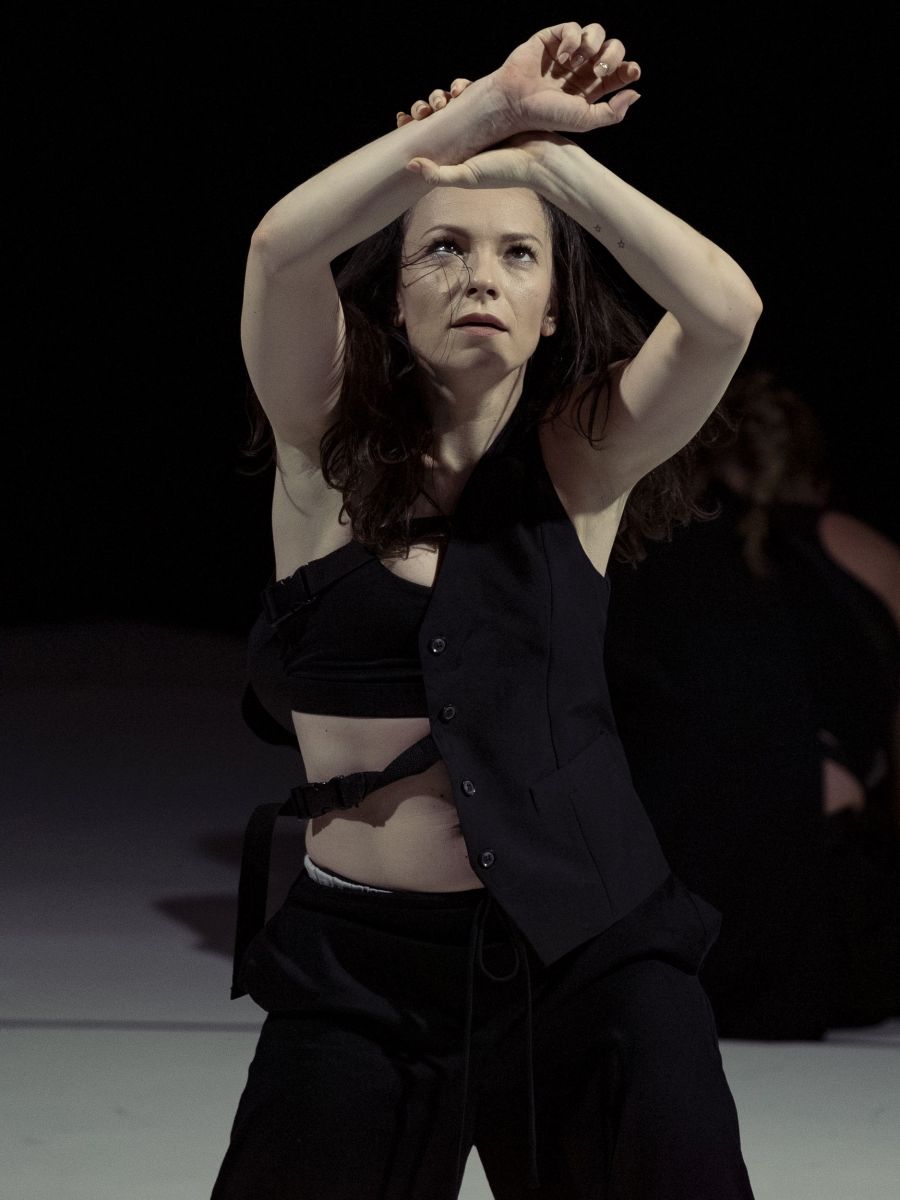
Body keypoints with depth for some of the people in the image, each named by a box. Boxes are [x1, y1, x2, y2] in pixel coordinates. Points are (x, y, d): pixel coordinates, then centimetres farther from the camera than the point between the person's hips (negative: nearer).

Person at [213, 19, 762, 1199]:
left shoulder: (579, 460, 2)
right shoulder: (329, 451, 2)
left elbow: (725, 309, -16)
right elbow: (281, 248, -17)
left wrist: (543, 156, -15)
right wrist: (488, 110, -20)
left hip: (585, 952, 0)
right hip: (363, 967, 0)